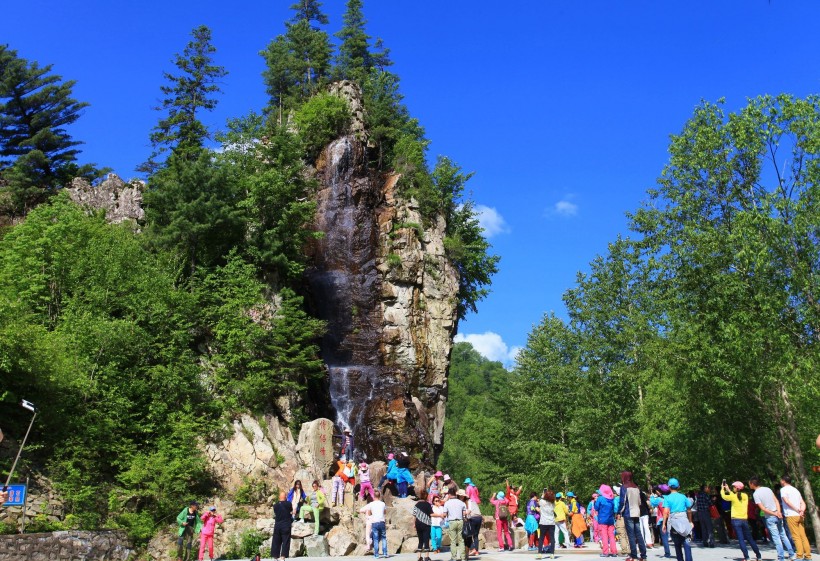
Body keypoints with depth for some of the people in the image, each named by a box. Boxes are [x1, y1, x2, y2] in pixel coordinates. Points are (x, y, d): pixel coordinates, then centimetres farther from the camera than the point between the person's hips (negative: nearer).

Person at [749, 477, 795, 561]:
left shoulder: (755, 494, -10)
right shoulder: (767, 489, 7)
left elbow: (762, 508, -14)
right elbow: (776, 501, 1)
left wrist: (774, 514, -8)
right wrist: (778, 512, -7)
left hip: (769, 517, -6)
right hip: (778, 515, 6)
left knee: (776, 537, -1)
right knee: (783, 535, 15)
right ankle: (791, 553, 18)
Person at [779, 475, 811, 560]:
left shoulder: (783, 489, -2)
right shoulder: (796, 489, 20)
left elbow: (787, 501, -15)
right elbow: (803, 503, 10)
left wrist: (797, 510, -10)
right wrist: (802, 511, -5)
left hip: (791, 516, -7)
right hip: (799, 516, 7)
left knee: (796, 536, -5)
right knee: (803, 536, 7)